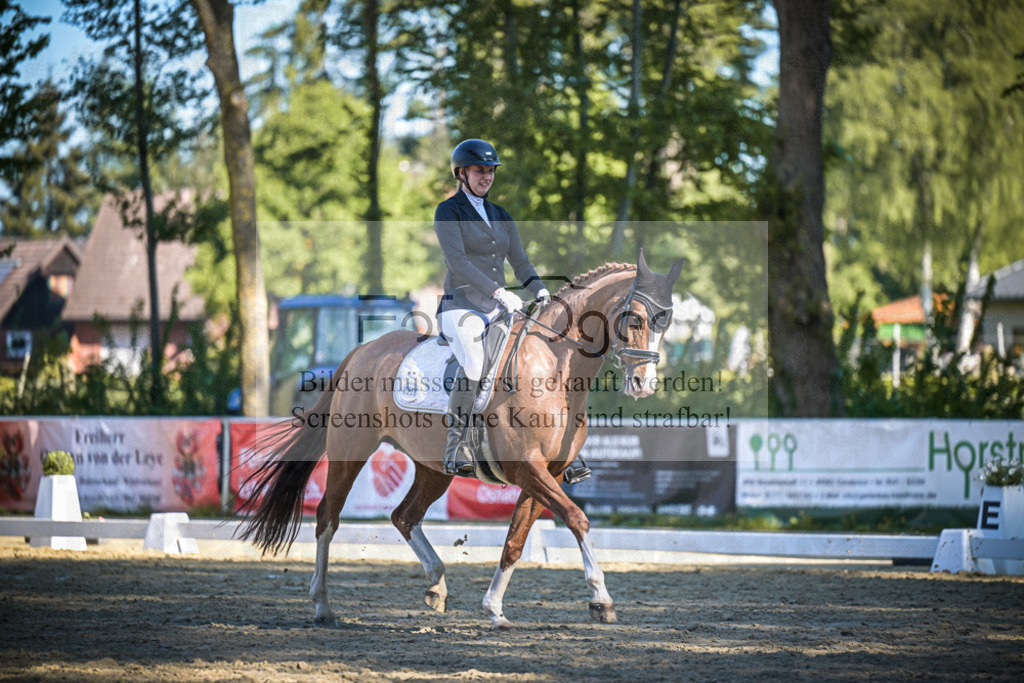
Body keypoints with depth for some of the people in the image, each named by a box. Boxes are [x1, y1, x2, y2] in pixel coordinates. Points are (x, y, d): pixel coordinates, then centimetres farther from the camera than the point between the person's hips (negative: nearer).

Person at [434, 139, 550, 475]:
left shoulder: (500, 216, 19)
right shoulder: (448, 212, -2)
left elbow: (519, 261, 14)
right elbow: (457, 261, -14)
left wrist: (539, 289, -7)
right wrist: (499, 292, -24)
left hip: (497, 310, 6)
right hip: (461, 307, -6)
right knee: (475, 367, -30)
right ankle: (455, 450, -22)